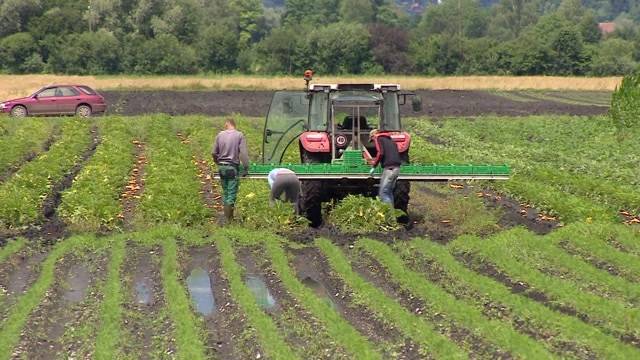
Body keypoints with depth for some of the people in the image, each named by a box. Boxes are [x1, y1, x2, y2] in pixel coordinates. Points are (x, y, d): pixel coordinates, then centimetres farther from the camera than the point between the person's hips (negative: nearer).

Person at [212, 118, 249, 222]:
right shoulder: (239, 135, -6)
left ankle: (227, 216, 19)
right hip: (233, 167, -4)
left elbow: (214, 153, 8)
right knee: (232, 192, -1)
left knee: (225, 191, 14)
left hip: (222, 167, 4)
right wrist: (246, 168, -8)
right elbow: (243, 153, -13)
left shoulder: (220, 135, 5)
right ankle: (229, 218, -5)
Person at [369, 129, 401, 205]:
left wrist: (374, 166, -5)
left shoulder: (378, 139, 5)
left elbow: (380, 153, -11)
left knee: (383, 193, -9)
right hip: (396, 168, 8)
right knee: (389, 192, 16)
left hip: (389, 168, -8)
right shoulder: (390, 140, 28)